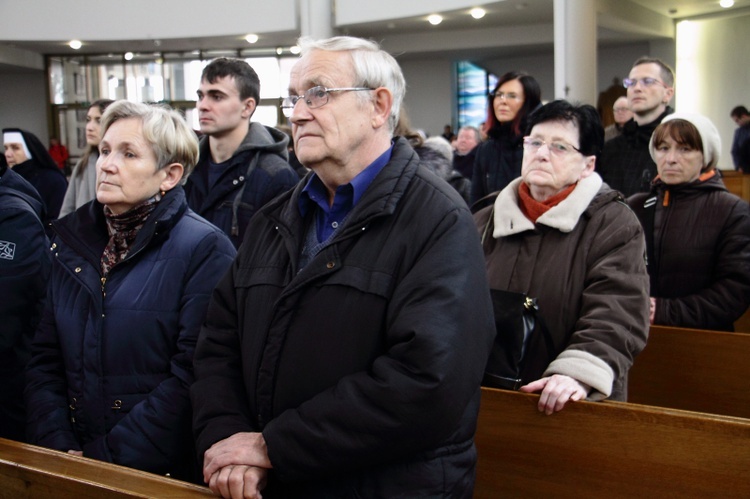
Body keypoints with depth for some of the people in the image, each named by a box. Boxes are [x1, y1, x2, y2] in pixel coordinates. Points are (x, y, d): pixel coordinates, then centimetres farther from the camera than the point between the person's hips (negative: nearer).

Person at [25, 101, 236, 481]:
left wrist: (105, 457, -18)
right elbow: (44, 360, 5)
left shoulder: (204, 250, -12)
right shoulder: (72, 240, 5)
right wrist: (58, 449, -8)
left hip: (165, 474, -4)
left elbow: (193, 378, -18)